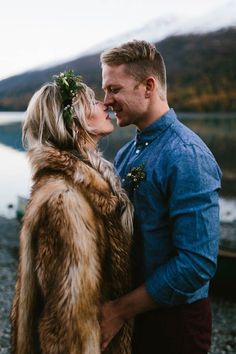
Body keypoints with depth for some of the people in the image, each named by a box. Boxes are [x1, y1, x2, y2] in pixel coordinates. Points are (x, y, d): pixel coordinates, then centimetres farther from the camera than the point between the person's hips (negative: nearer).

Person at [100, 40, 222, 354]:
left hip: (173, 322, -7)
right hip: (131, 313, 7)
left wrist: (121, 310, -19)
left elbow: (198, 264, -26)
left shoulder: (186, 156, -21)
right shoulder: (125, 155, 4)